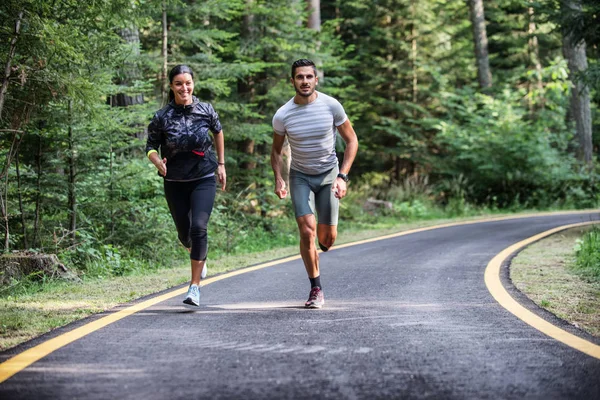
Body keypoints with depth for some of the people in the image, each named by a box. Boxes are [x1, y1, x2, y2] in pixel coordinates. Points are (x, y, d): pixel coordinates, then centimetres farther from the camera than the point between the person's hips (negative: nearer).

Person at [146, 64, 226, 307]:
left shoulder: (206, 111, -6)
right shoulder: (162, 117, -9)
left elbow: (218, 132, 13)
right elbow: (151, 146, -4)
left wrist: (221, 164, 17)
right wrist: (158, 161, -26)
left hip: (204, 179, -1)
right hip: (175, 182, 1)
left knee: (199, 227, -18)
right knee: (184, 232, 12)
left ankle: (195, 286, -14)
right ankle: (199, 257, 49)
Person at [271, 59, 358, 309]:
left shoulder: (331, 106, -13)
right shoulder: (282, 115, -12)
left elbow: (351, 140, -4)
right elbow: (276, 150, 5)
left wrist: (342, 176, -14)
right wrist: (278, 179, -10)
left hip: (328, 174, 0)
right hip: (300, 176, 0)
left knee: (328, 238, -1)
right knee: (307, 230, -16)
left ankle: (322, 244, 39)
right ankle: (316, 289, -4)